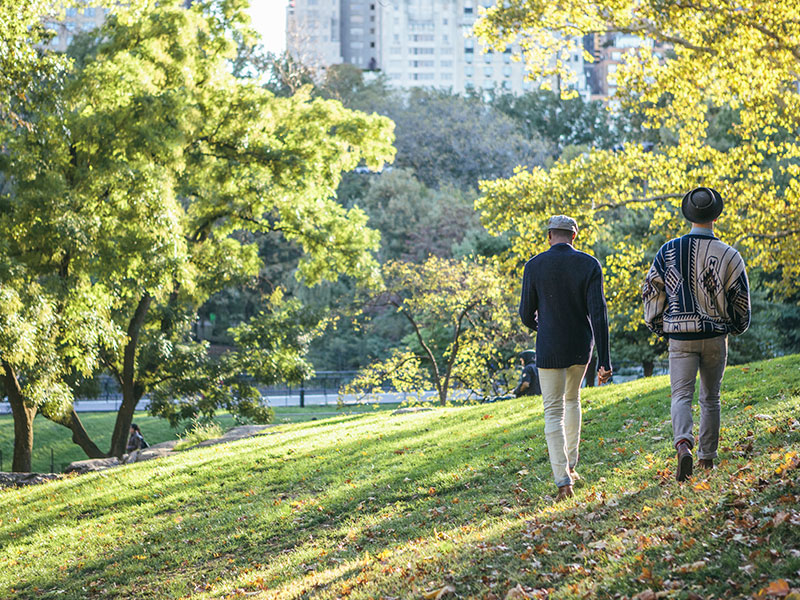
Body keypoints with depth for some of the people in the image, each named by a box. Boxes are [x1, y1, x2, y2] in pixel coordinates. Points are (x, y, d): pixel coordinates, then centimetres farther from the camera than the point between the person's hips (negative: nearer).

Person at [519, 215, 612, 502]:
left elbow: (527, 314, -1)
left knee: (554, 411, 2)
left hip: (549, 349, -2)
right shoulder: (589, 265, -6)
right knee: (572, 400, 25)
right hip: (581, 348, 2)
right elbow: (598, 313, -12)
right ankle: (571, 465, 31)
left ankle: (563, 480, -11)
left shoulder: (534, 266, -8)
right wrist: (604, 361, -11)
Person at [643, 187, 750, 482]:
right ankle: (707, 457, 20)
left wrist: (657, 326, 18)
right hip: (715, 335, 1)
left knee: (681, 395, -2)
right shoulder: (728, 255, -4)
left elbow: (650, 292, 3)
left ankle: (683, 444, -28)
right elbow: (741, 300, 3)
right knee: (711, 398, 14)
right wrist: (737, 326, 23)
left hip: (680, 336, -1)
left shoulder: (669, 251, -3)